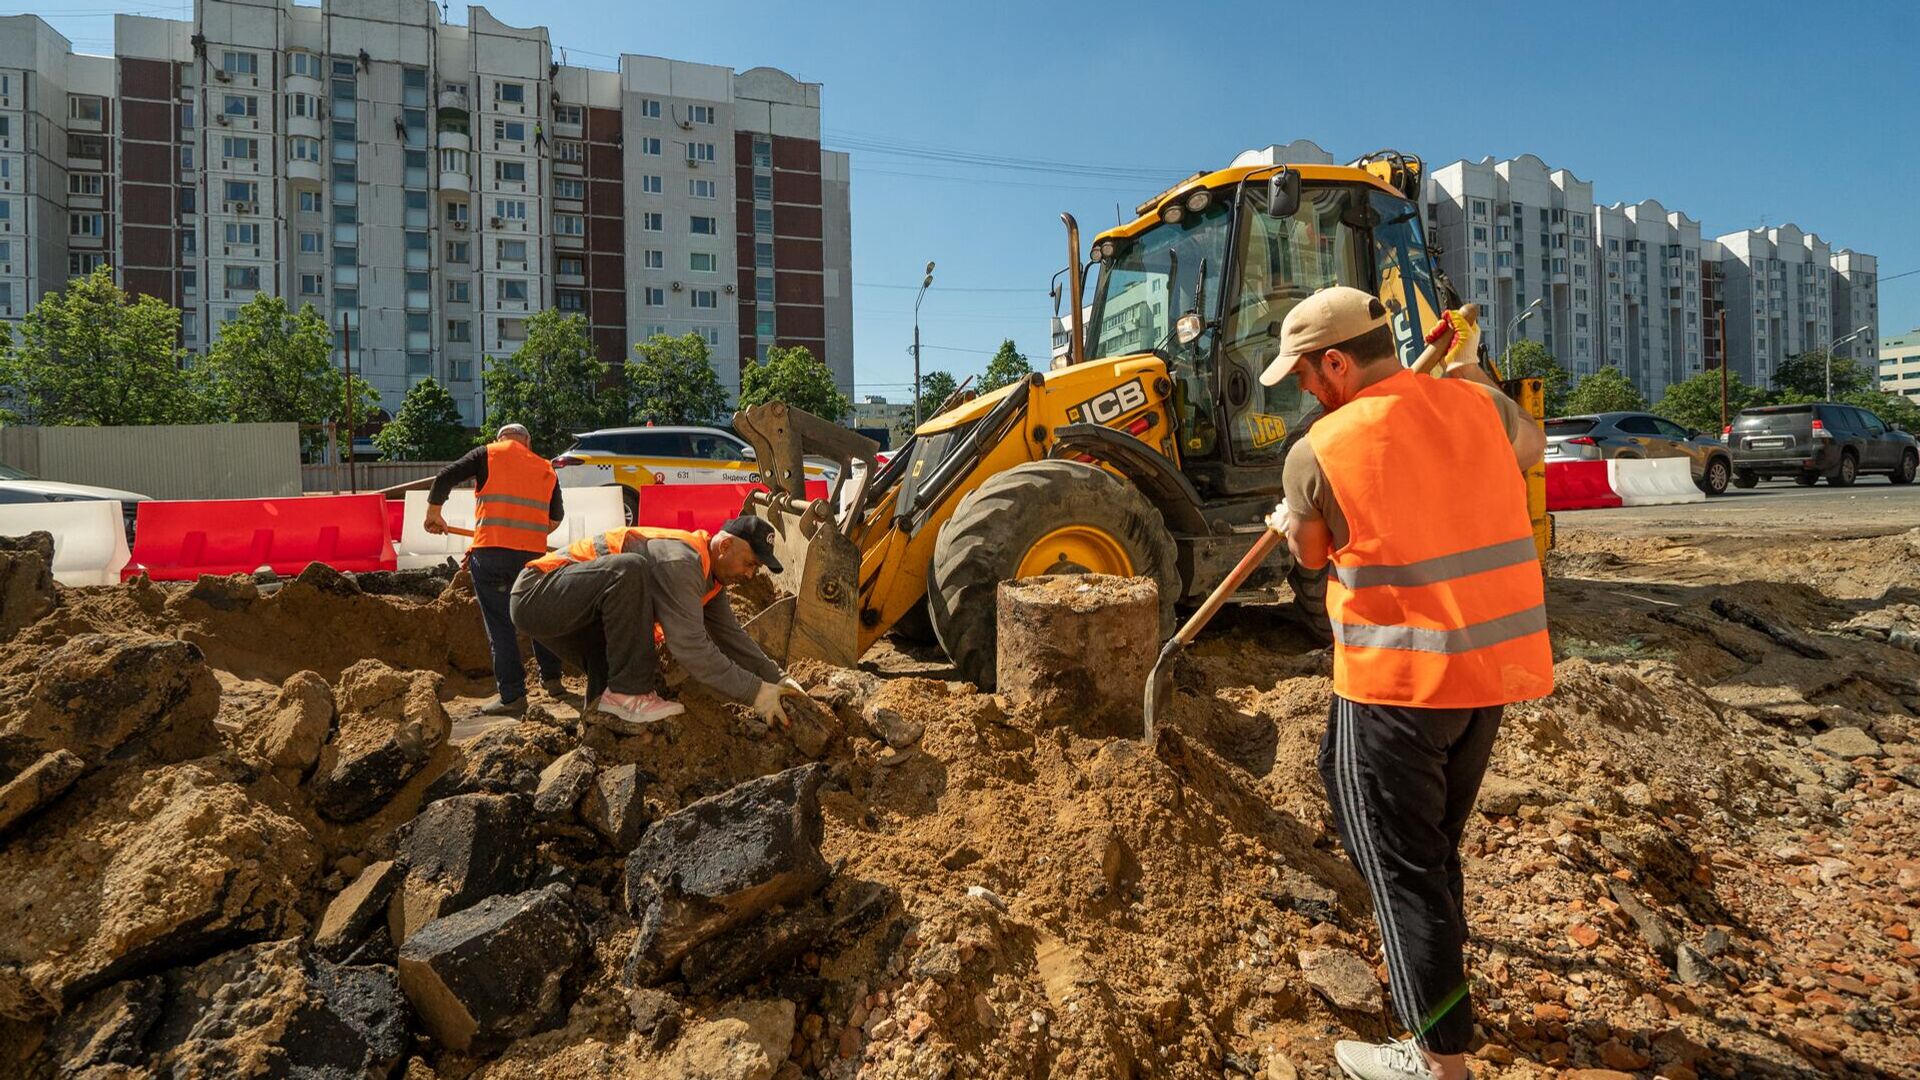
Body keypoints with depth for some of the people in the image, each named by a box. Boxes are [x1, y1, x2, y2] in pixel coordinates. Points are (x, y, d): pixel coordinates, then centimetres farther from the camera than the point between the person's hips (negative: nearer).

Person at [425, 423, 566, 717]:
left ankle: (512, 695, 1)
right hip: (533, 554, 3)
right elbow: (556, 517, 19)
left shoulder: (488, 454, 8)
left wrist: (433, 515, 14)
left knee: (500, 626, 2)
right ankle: (552, 679, 30)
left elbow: (444, 478, 0)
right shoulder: (546, 469, 17)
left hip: (491, 552, -3)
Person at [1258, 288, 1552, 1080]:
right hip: (1494, 664, 7)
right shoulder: (1476, 404, 2)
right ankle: (1441, 981, 45)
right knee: (1436, 842, 25)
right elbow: (1529, 448, 26)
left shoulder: (1320, 450, -14)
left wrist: (1287, 522, 27)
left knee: (1399, 863, 6)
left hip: (1398, 681, -7)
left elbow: (1310, 554, 5)